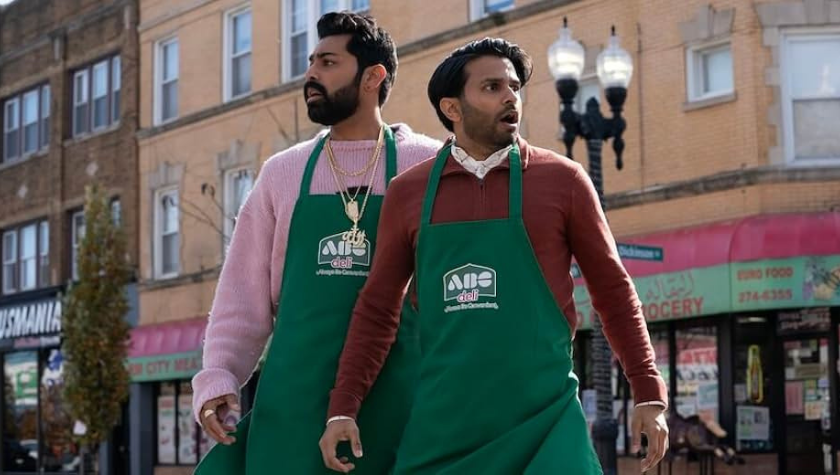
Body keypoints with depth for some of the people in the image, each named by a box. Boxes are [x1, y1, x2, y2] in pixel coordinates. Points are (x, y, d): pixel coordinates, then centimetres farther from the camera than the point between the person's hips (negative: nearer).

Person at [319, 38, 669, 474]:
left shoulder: (562, 180, 2)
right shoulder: (407, 193, 6)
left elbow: (612, 291, 7)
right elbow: (378, 308, 11)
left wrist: (650, 396, 4)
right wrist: (343, 408, 4)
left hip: (543, 421, -1)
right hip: (440, 423, 2)